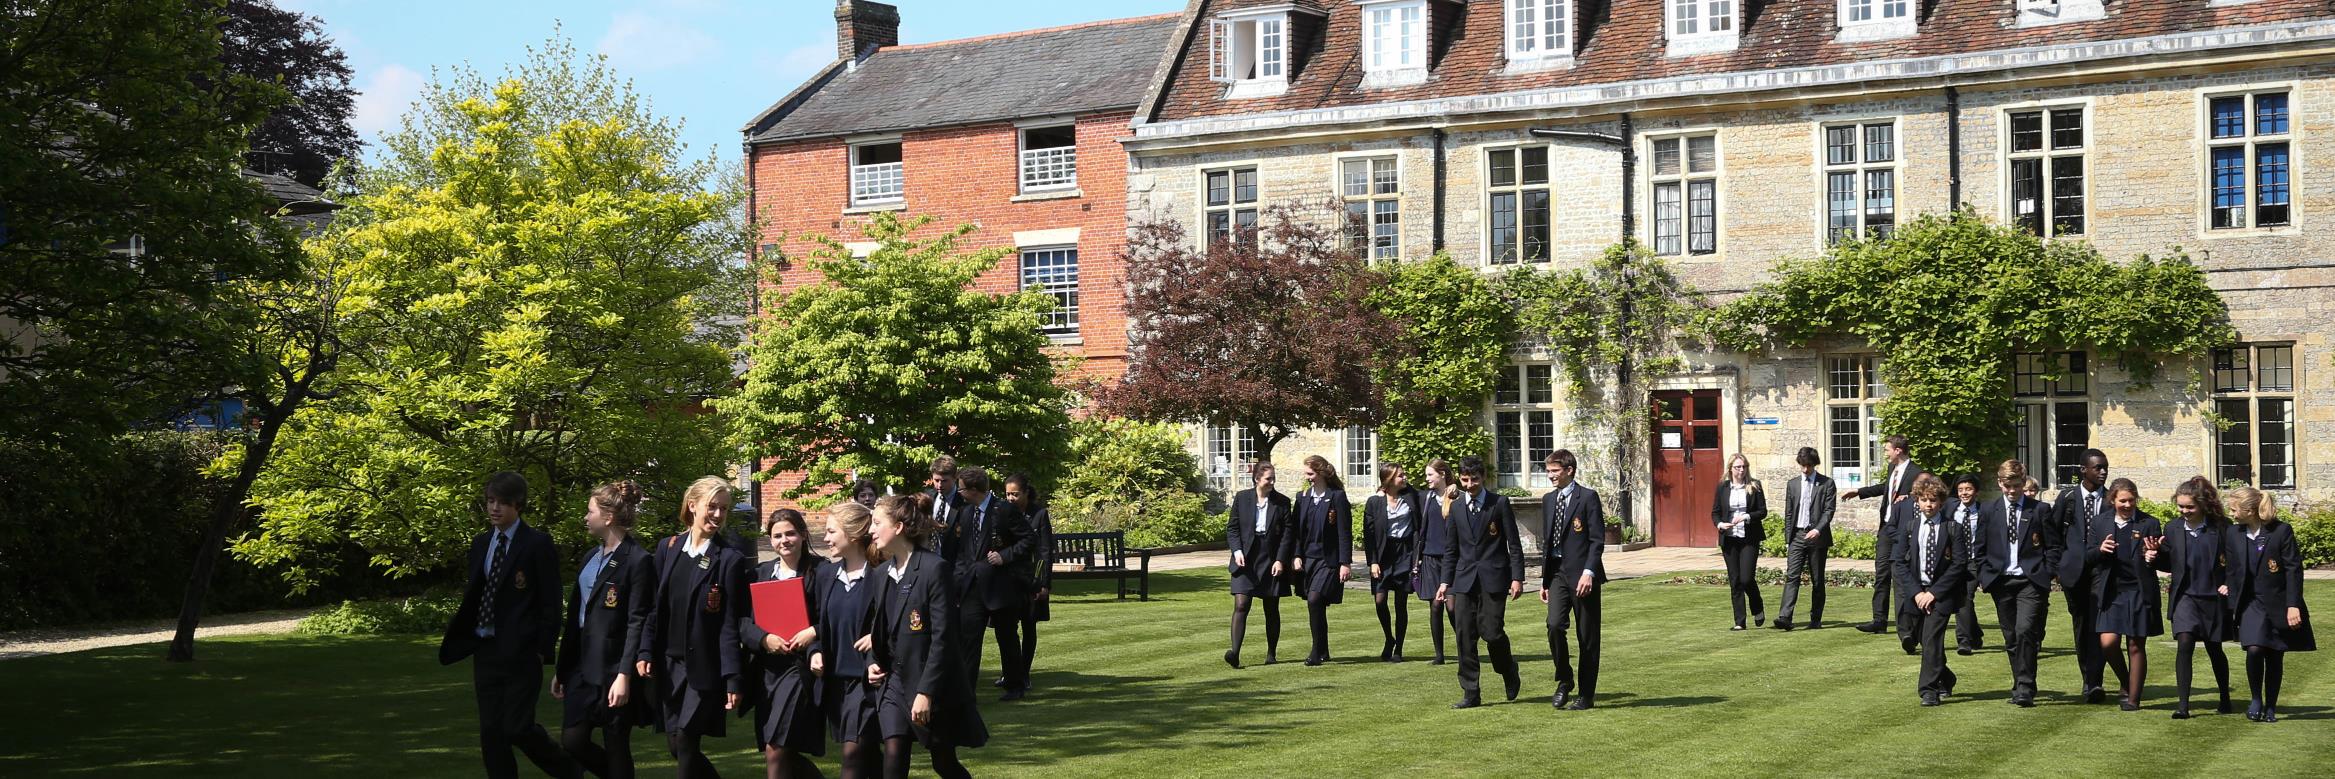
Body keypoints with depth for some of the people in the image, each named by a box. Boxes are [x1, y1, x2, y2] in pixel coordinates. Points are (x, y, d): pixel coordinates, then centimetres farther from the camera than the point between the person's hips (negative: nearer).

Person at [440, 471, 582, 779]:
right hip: (486, 650, 6)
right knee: (491, 734, 5)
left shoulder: (538, 544, -6)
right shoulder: (481, 543, 13)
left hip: (521, 652, -6)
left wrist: (543, 650, -11)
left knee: (517, 728, -10)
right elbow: (473, 598, 15)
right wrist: (453, 636, 5)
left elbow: (550, 603, -7)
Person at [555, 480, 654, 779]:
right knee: (572, 742, 3)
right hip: (583, 667, 8)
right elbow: (575, 616, 17)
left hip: (614, 668, -8)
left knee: (616, 748, 0)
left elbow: (638, 623, -15)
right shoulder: (591, 557, 14)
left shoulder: (637, 560, -10)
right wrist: (561, 669, 16)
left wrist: (625, 675, -20)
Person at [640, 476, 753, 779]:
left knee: (686, 740, -8)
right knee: (675, 744, 8)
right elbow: (656, 606, 11)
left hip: (706, 666, -5)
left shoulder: (730, 559, -8)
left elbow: (732, 623, -10)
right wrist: (646, 652, 2)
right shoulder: (668, 548, 6)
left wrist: (734, 679, -12)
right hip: (670, 663, 5)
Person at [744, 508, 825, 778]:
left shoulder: (819, 572, -3)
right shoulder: (760, 574, 11)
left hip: (799, 666, -5)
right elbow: (742, 620, 4)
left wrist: (814, 632, -22)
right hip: (766, 667, 6)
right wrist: (764, 638, -13)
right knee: (785, 754, 9)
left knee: (775, 752, -11)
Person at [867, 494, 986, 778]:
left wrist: (926, 691, -21)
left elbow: (942, 636, -19)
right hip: (895, 679, 6)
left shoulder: (934, 568, -16)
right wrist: (873, 661, 1)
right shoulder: (885, 574, 8)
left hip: (934, 685, -6)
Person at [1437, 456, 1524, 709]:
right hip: (1465, 580, 3)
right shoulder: (1455, 508, 10)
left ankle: (1510, 674, 20)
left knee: (1492, 632, -10)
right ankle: (1470, 694, 5)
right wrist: (1445, 581, 7)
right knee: (1465, 637, -1)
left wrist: (1517, 577, -7)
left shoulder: (1499, 503, 0)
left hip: (1493, 578, -3)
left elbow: (1514, 543, 0)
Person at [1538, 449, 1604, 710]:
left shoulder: (1588, 497, -5)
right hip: (1557, 572, 5)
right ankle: (1564, 681, 5)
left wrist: (1588, 572, -19)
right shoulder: (1548, 500, 14)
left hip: (1582, 573, -5)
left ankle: (1586, 695, 8)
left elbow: (1597, 539, -9)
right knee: (1555, 625, -14)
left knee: (1587, 636, 1)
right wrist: (1544, 579, 16)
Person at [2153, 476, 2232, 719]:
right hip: (2185, 596, 1)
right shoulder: (2174, 529, 0)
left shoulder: (2221, 527, -7)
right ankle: (2183, 703, -14)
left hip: (2214, 597, -1)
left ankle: (2225, 699, 34)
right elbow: (2169, 565, 9)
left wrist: (2228, 584, -11)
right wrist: (2156, 557, -11)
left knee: (2214, 649, 13)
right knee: (2185, 643, -16)